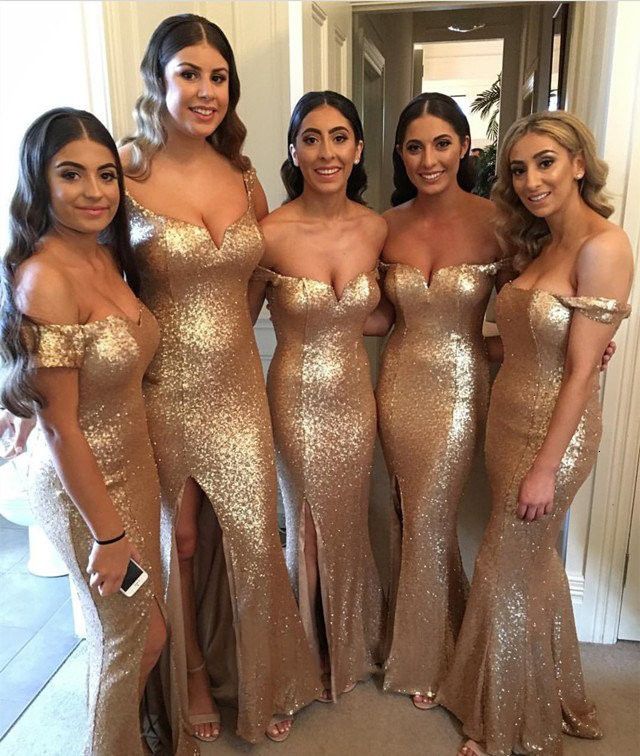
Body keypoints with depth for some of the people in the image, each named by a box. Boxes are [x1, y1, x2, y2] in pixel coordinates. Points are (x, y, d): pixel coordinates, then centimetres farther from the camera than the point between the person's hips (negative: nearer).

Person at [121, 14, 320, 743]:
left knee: (252, 537, 12)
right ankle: (193, 677, 42)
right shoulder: (125, 171, -8)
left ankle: (260, 681, 39)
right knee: (181, 539, 14)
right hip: (163, 388, -3)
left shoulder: (243, 177, 5)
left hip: (237, 383, 4)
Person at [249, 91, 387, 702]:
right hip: (296, 398, -3)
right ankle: (312, 657, 44)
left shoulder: (375, 228, -4)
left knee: (349, 524, 20)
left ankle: (350, 649, 48)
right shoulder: (271, 232, -15)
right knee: (308, 528, 15)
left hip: (355, 395, 3)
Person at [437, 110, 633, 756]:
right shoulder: (542, 243, 9)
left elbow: (581, 371, -19)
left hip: (554, 431, -8)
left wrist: (545, 468, -17)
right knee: (536, 566, 20)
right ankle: (557, 701, 43)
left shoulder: (603, 246, -18)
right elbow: (525, 344, 8)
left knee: (506, 575, 5)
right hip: (508, 421, 8)